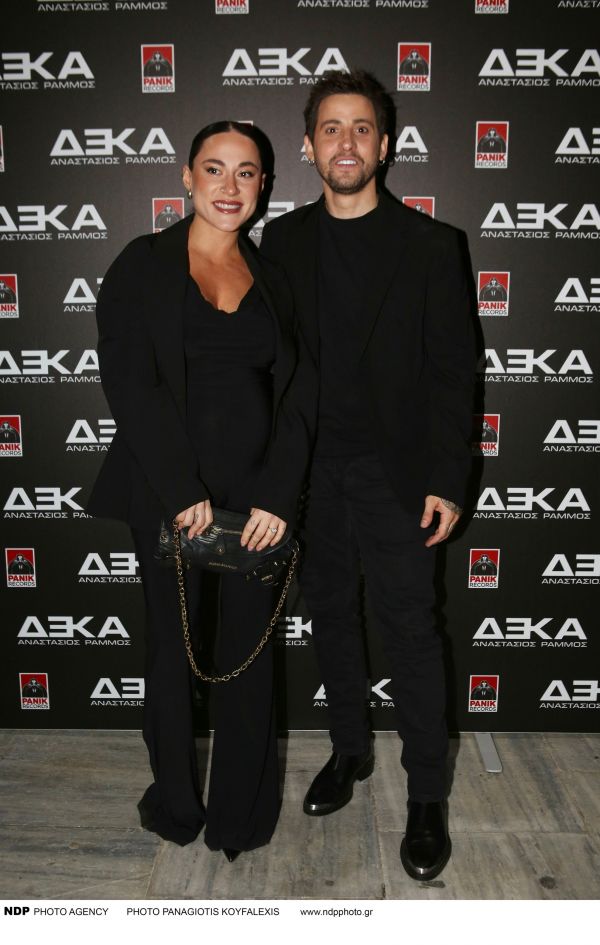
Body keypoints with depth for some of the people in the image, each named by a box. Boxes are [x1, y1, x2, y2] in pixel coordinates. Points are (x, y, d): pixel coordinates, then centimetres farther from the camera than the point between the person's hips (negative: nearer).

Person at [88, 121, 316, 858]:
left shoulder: (271, 279, 10)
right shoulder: (143, 265, 1)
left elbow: (296, 392, 3)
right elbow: (129, 382, -9)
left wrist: (278, 494, -10)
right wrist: (182, 492, -15)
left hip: (259, 494, 2)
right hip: (169, 493, -2)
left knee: (249, 652, 10)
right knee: (173, 647, 11)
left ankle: (242, 812, 31)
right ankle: (175, 803, 32)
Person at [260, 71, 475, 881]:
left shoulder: (429, 244, -3)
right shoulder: (282, 240, 6)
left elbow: (453, 370, -4)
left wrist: (446, 481, -10)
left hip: (394, 473, -3)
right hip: (308, 469, 4)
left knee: (410, 630, 1)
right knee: (331, 613, 15)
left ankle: (428, 796, 19)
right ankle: (350, 749, 36)